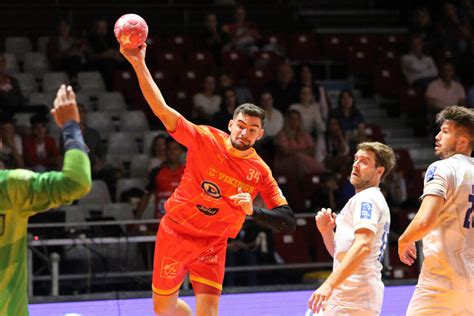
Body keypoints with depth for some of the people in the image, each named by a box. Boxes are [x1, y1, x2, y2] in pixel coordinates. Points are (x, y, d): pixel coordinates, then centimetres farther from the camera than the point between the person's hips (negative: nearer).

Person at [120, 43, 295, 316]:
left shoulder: (260, 172, -9)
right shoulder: (206, 139, -13)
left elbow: (289, 222, -11)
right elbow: (162, 110, -19)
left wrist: (253, 211, -29)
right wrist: (139, 64, -29)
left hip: (213, 243, 0)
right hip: (175, 232, 0)